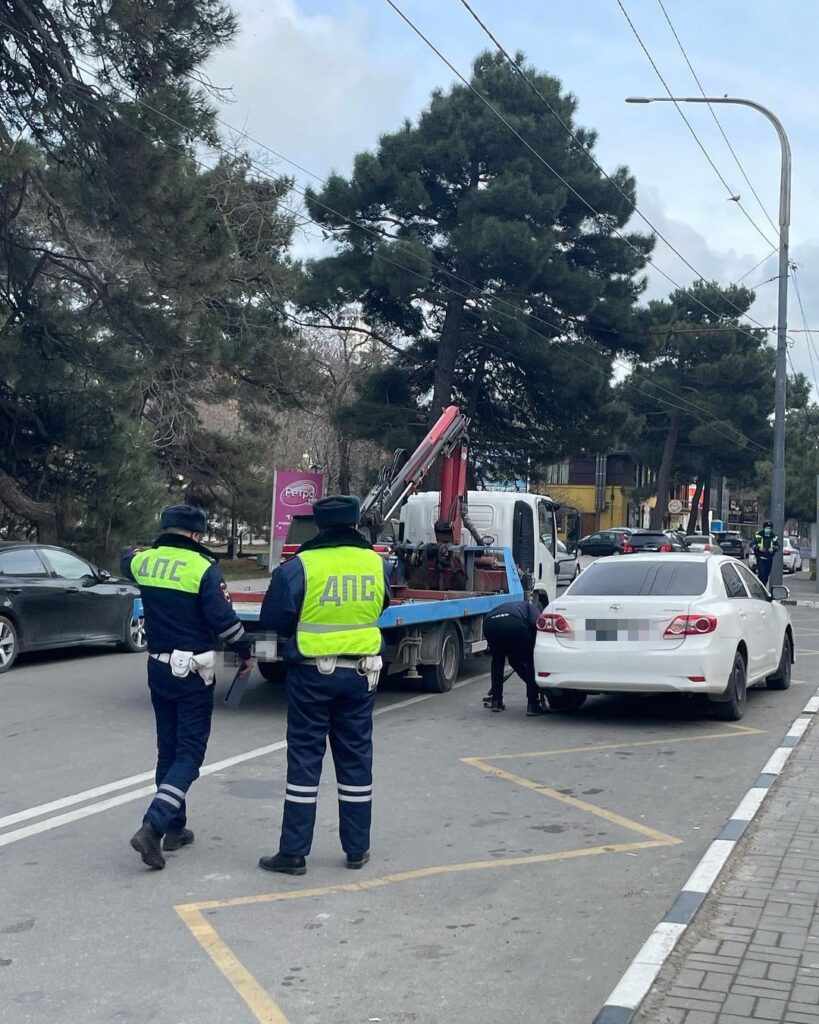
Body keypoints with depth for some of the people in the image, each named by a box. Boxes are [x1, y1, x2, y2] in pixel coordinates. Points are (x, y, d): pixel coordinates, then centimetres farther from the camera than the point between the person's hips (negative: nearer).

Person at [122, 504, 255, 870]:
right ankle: (153, 827, -15)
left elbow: (127, 560, 28)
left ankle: (174, 827, 23)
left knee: (168, 749, 17)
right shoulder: (203, 567, -15)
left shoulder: (144, 562, 3)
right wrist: (245, 651, -2)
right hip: (192, 672, -6)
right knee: (190, 752, -1)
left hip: (158, 667, 6)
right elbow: (223, 618, -18)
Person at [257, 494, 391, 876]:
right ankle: (357, 848, 20)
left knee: (304, 759, 5)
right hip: (360, 673, 3)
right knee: (356, 758, 13)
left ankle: (294, 851, 9)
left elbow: (273, 620, -8)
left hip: (312, 674, -3)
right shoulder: (377, 565, -3)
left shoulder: (299, 566, -13)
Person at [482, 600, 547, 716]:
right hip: (513, 623, -4)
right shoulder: (530, 607, 37)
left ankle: (495, 701, 30)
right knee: (530, 660, 18)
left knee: (497, 660, 33)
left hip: (489, 622, 4)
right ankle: (533, 704, 14)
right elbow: (535, 623, 10)